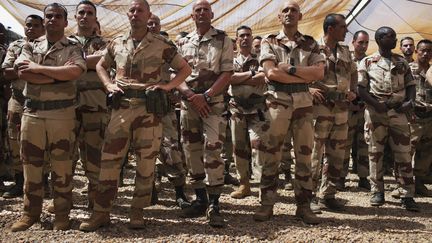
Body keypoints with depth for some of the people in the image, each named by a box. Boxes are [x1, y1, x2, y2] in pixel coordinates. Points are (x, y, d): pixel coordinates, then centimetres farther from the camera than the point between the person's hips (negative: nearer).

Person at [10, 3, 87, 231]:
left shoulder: (73, 48, 4)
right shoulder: (30, 46, 12)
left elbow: (75, 71, -18)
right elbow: (22, 73, -7)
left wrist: (38, 68, -12)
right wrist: (59, 74, -13)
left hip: (62, 113, -3)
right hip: (32, 111, 3)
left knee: (62, 165, 2)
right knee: (31, 163, 8)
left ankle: (62, 214, 13)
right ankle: (30, 212, 20)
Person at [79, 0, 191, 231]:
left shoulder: (161, 44, 1)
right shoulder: (116, 43, 10)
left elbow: (185, 68, 7)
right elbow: (101, 66, 25)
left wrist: (167, 85, -7)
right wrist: (109, 85, 7)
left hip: (149, 109, -2)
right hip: (121, 108, 2)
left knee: (146, 163, 3)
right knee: (109, 160, 1)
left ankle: (137, 211, 17)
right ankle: (101, 212, 10)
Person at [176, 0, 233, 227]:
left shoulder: (223, 40, 3)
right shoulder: (184, 42, 13)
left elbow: (226, 73, -5)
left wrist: (205, 95, -15)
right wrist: (191, 95, -9)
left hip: (213, 101, -4)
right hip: (188, 101, 4)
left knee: (212, 150, -14)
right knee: (192, 151, 7)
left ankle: (214, 204, -9)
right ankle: (200, 199, 18)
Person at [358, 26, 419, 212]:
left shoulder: (401, 62, 14)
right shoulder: (367, 62, 4)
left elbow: (411, 85, 14)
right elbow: (360, 88, -2)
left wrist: (410, 101, -5)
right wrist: (376, 104, -15)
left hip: (398, 113, 3)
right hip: (375, 113, -2)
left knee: (403, 154, -1)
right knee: (375, 153, 4)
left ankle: (407, 196, 3)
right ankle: (377, 192, 14)